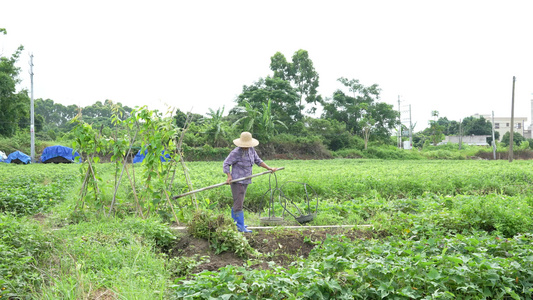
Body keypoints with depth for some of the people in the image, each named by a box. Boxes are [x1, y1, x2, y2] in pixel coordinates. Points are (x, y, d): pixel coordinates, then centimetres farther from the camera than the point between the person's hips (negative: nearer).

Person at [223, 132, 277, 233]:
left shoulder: (251, 149, 5)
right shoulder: (236, 152, -16)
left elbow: (257, 160, 16)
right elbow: (226, 163, -13)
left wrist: (269, 168, 11)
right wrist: (229, 176, -23)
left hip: (245, 181, 8)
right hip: (237, 181, -8)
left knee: (239, 202, 17)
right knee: (238, 203, -8)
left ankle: (233, 222, 29)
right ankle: (241, 226, -6)